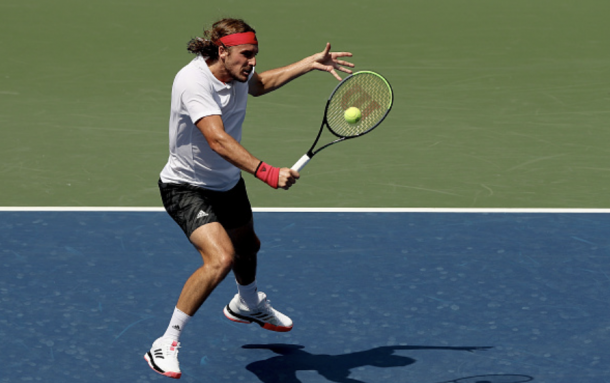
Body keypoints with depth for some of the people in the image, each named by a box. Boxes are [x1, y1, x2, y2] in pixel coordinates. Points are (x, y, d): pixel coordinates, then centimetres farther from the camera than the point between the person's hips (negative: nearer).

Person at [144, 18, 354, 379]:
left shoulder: (238, 73, -8)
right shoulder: (194, 81, -33)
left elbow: (258, 85, 18)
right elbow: (218, 139, -45)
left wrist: (312, 63, 13)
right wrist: (267, 173, -54)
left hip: (228, 182, 9)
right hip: (187, 187, -9)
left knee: (247, 247, 30)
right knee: (221, 258, -29)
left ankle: (247, 305, 65)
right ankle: (166, 344, -16)